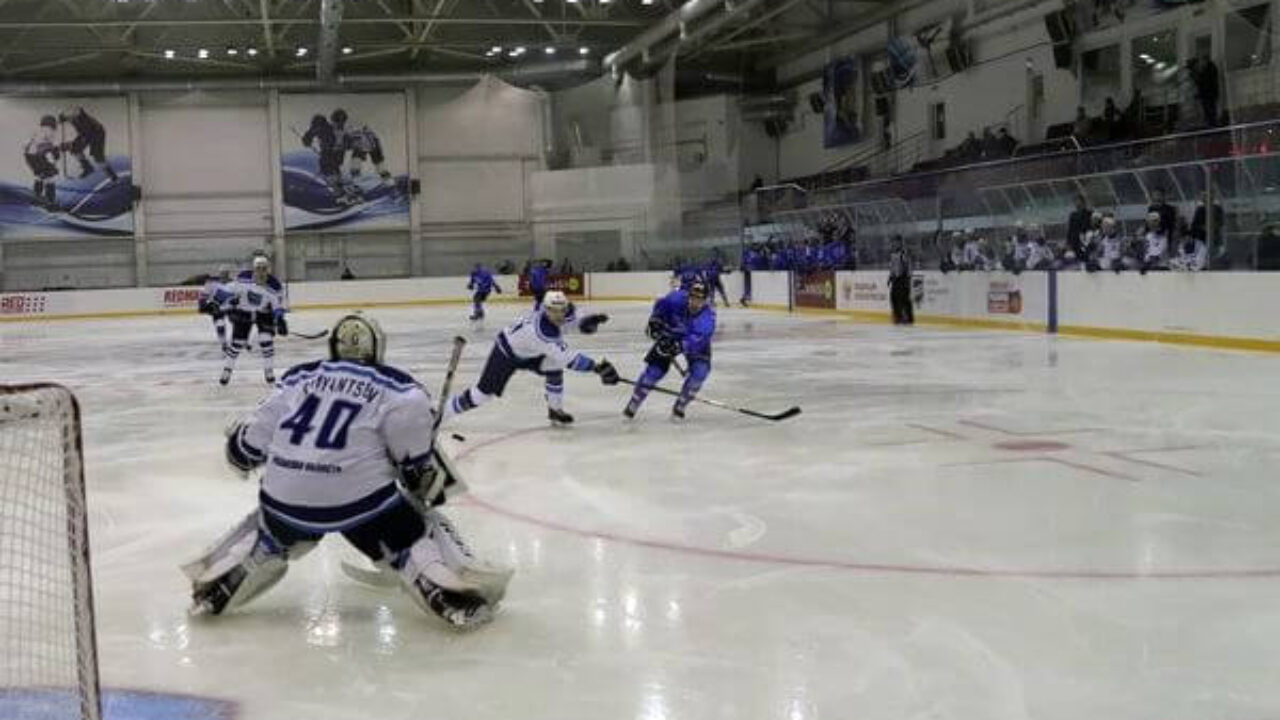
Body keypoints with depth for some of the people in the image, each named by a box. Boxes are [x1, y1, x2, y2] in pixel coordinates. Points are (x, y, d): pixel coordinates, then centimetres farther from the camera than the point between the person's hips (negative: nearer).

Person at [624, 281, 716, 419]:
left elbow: (697, 339, -46)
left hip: (695, 341, 0)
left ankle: (679, 407, 0)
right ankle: (633, 404, 6)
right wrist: (655, 321, -11)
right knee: (656, 368, -10)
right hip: (671, 335, 0)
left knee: (700, 370, -21)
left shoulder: (708, 315, -33)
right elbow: (661, 304, -4)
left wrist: (679, 347, -58)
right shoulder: (678, 298, -28)